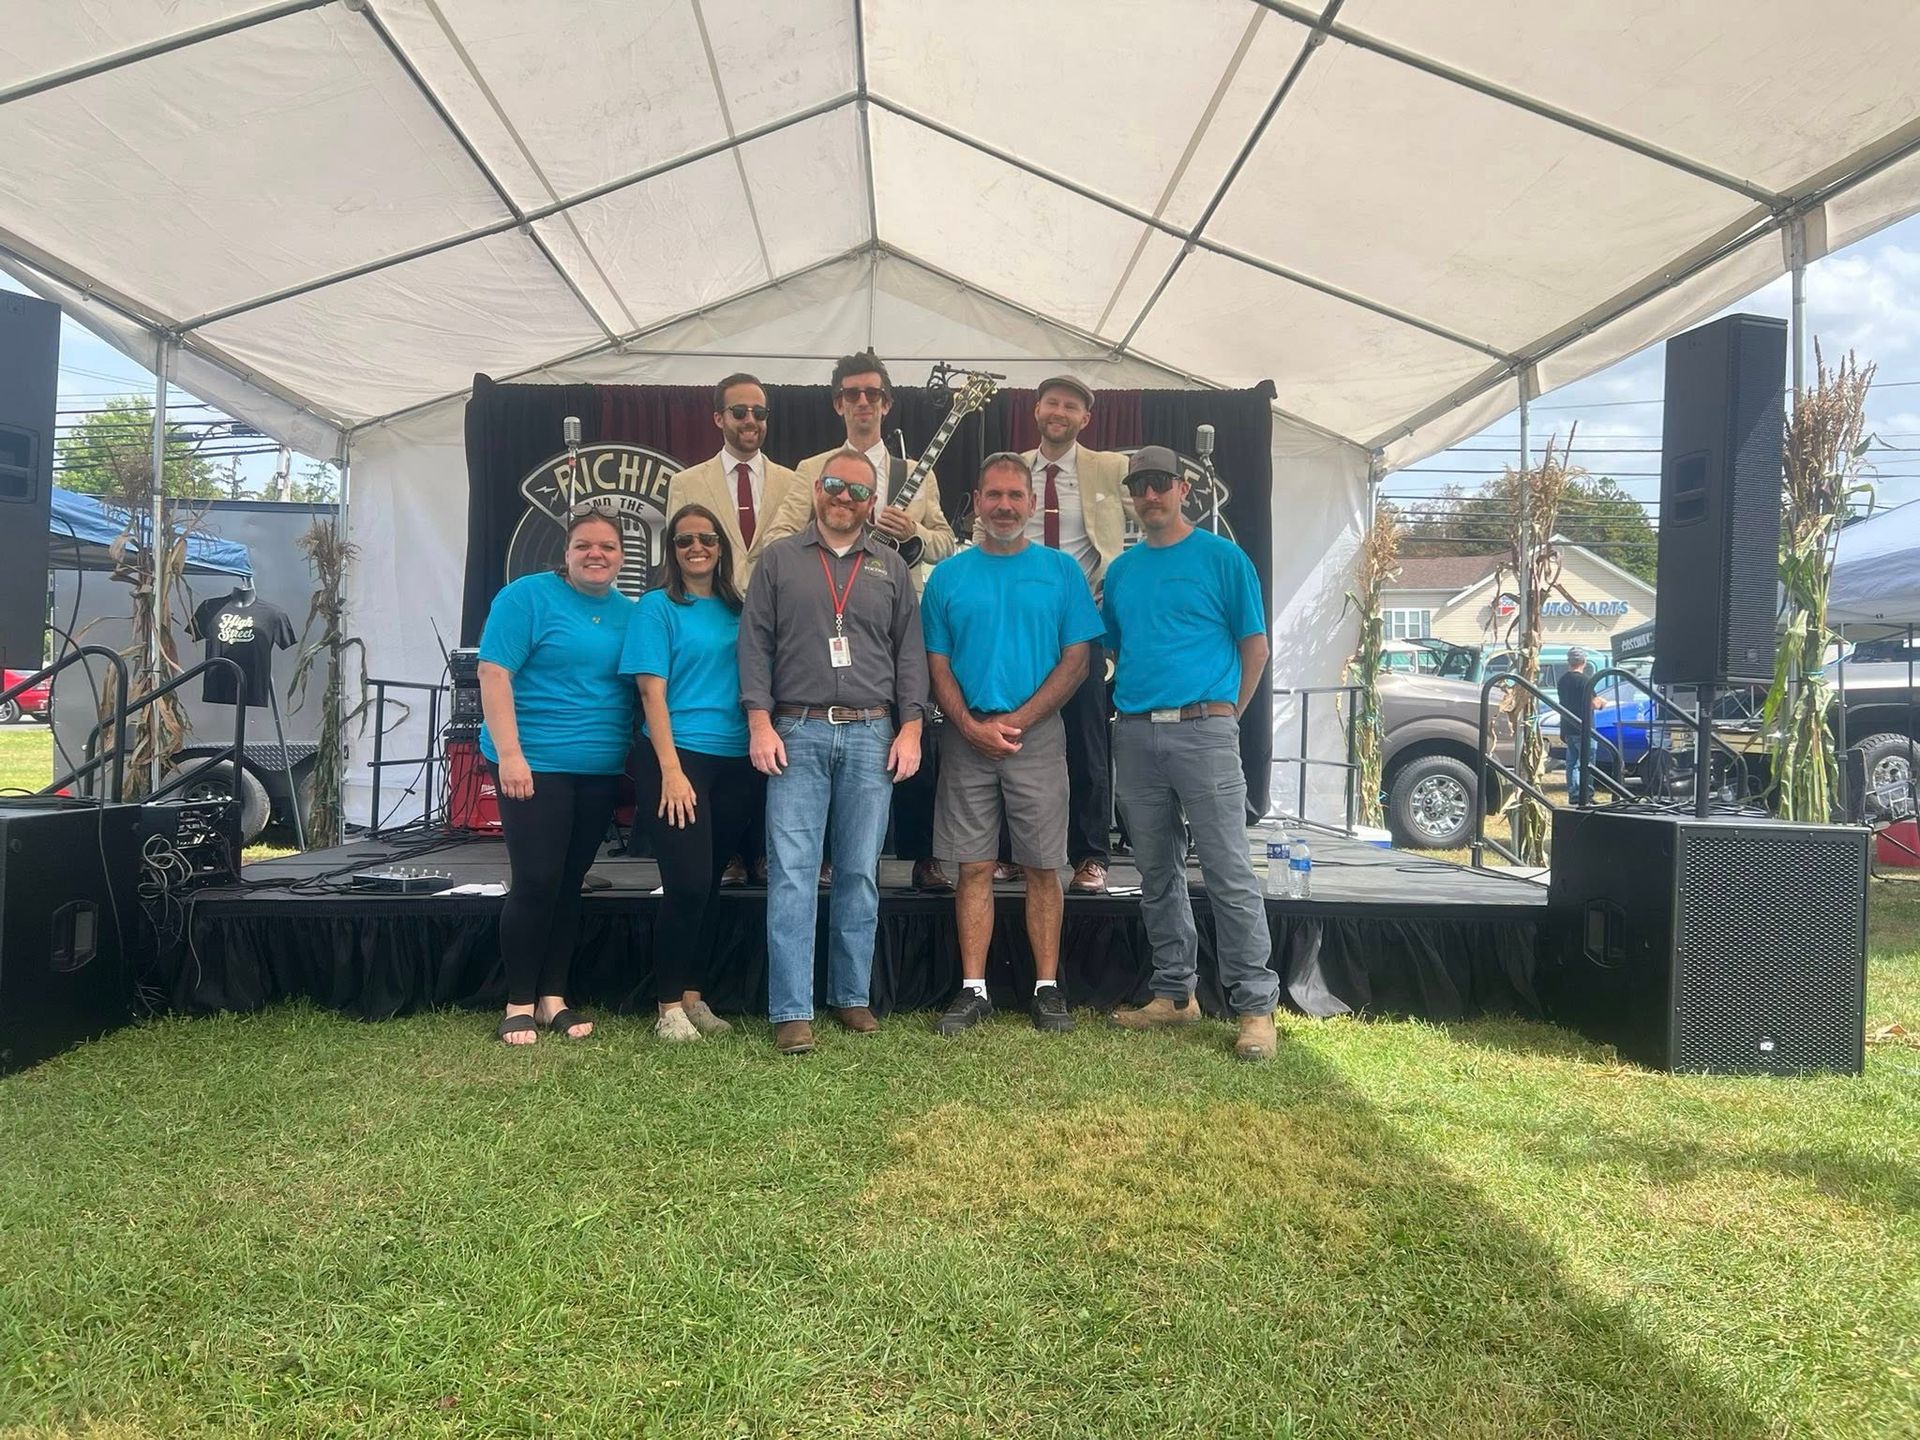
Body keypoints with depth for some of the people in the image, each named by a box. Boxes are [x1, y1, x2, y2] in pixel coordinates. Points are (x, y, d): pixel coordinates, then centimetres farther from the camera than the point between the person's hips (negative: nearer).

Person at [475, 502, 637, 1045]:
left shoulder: (628, 612, 11)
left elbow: (643, 688, 18)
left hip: (601, 771, 5)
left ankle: (553, 997, 20)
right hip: (534, 764, -5)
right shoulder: (527, 596, -6)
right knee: (536, 882, -5)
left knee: (570, 883, 10)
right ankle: (519, 1003, 10)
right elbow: (494, 674, -11)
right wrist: (509, 753, -18)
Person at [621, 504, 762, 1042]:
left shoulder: (737, 609, 12)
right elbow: (652, 692, -7)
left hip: (735, 762, 5)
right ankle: (668, 1007, 6)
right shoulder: (657, 606, -1)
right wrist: (671, 770, -15)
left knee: (709, 884, 10)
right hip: (678, 756, -4)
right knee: (688, 884, -8)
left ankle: (693, 996, 21)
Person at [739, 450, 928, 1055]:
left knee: (860, 874, 7)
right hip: (797, 733, -2)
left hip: (871, 736, 2)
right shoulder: (780, 559, 9)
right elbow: (755, 643, 4)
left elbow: (910, 652, 10)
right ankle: (791, 1012, 0)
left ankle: (852, 996, 18)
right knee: (792, 874, -5)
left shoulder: (891, 567, 13)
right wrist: (759, 723, -6)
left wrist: (910, 728, 1)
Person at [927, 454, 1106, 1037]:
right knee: (974, 868, 4)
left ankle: (1047, 988, 13)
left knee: (1042, 868, 4)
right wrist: (972, 726, -9)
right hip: (967, 739, 1)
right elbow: (937, 666, 7)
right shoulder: (947, 576, 8)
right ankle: (973, 991, 12)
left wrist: (1018, 720, -11)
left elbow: (1076, 659, -1)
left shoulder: (1062, 570, 5)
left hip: (1038, 734, -1)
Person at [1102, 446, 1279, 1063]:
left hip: (1203, 730, -5)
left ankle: (1256, 1006, 1)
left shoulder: (1223, 558, 1)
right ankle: (1174, 993, 23)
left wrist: (1222, 713, -1)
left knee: (1230, 874, -6)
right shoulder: (1120, 570, 15)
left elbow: (1255, 648, 2)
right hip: (1135, 735, 5)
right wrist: (1127, 704, 10)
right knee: (1157, 875, 12)